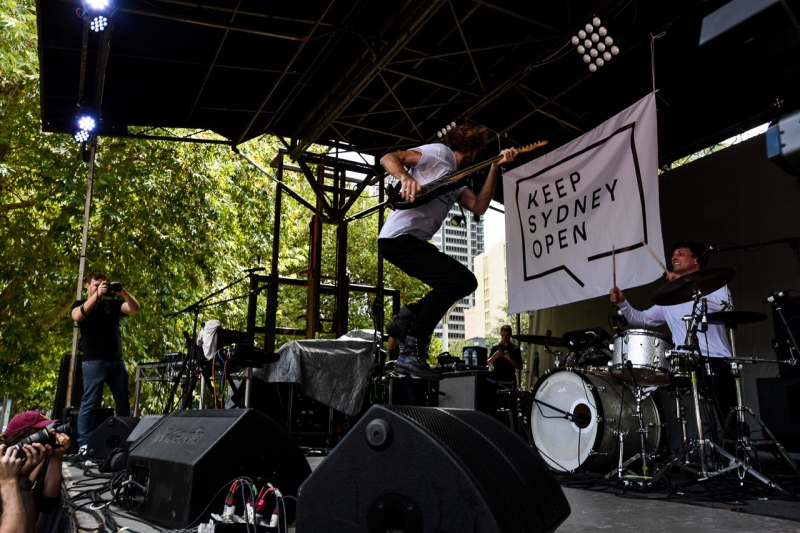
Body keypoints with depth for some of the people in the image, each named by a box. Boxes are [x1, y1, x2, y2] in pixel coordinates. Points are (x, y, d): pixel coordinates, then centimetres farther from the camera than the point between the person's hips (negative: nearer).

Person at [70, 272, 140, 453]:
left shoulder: (113, 304, 16)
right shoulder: (80, 304, 9)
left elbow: (135, 308, 2)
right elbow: (77, 316, -14)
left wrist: (123, 292, -14)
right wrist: (96, 295, -22)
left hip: (116, 360, 4)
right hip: (93, 361, -4)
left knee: (124, 401, 6)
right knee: (90, 402, -6)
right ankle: (83, 444, -4)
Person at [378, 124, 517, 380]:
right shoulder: (440, 153, 0)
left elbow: (479, 207, 9)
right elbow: (388, 158, -9)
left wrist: (496, 166, 8)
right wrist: (407, 178, -29)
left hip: (415, 241, 10)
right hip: (399, 237, -10)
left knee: (466, 281, 11)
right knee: (455, 279, -21)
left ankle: (406, 320, 11)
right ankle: (411, 352, -15)